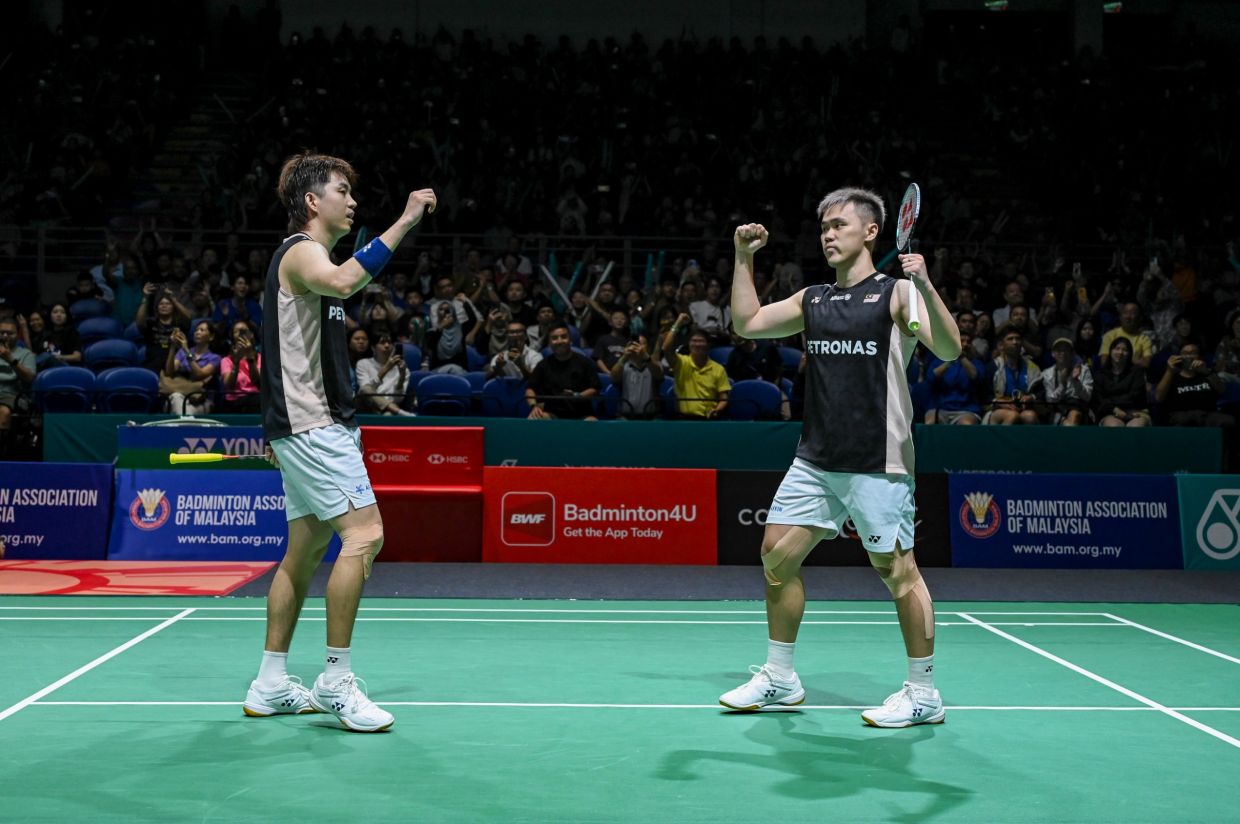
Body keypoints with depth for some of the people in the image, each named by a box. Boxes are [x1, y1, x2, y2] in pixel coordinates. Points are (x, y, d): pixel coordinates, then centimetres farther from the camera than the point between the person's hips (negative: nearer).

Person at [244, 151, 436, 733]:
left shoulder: (309, 255, 22)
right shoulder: (299, 251, -10)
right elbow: (343, 282, -36)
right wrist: (404, 222, -33)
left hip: (310, 426, 11)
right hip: (311, 425, -11)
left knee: (305, 549, 11)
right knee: (363, 532, -16)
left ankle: (271, 685, 17)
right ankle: (336, 681, -11)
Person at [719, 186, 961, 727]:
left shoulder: (896, 293, -3)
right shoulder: (812, 300, 15)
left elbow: (949, 350, -14)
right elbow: (747, 323, 15)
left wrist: (926, 288, -28)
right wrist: (744, 259, 10)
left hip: (876, 463, -6)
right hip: (815, 459, 7)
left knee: (897, 570, -2)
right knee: (777, 552, 6)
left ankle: (923, 694, 11)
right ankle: (780, 679, 19)